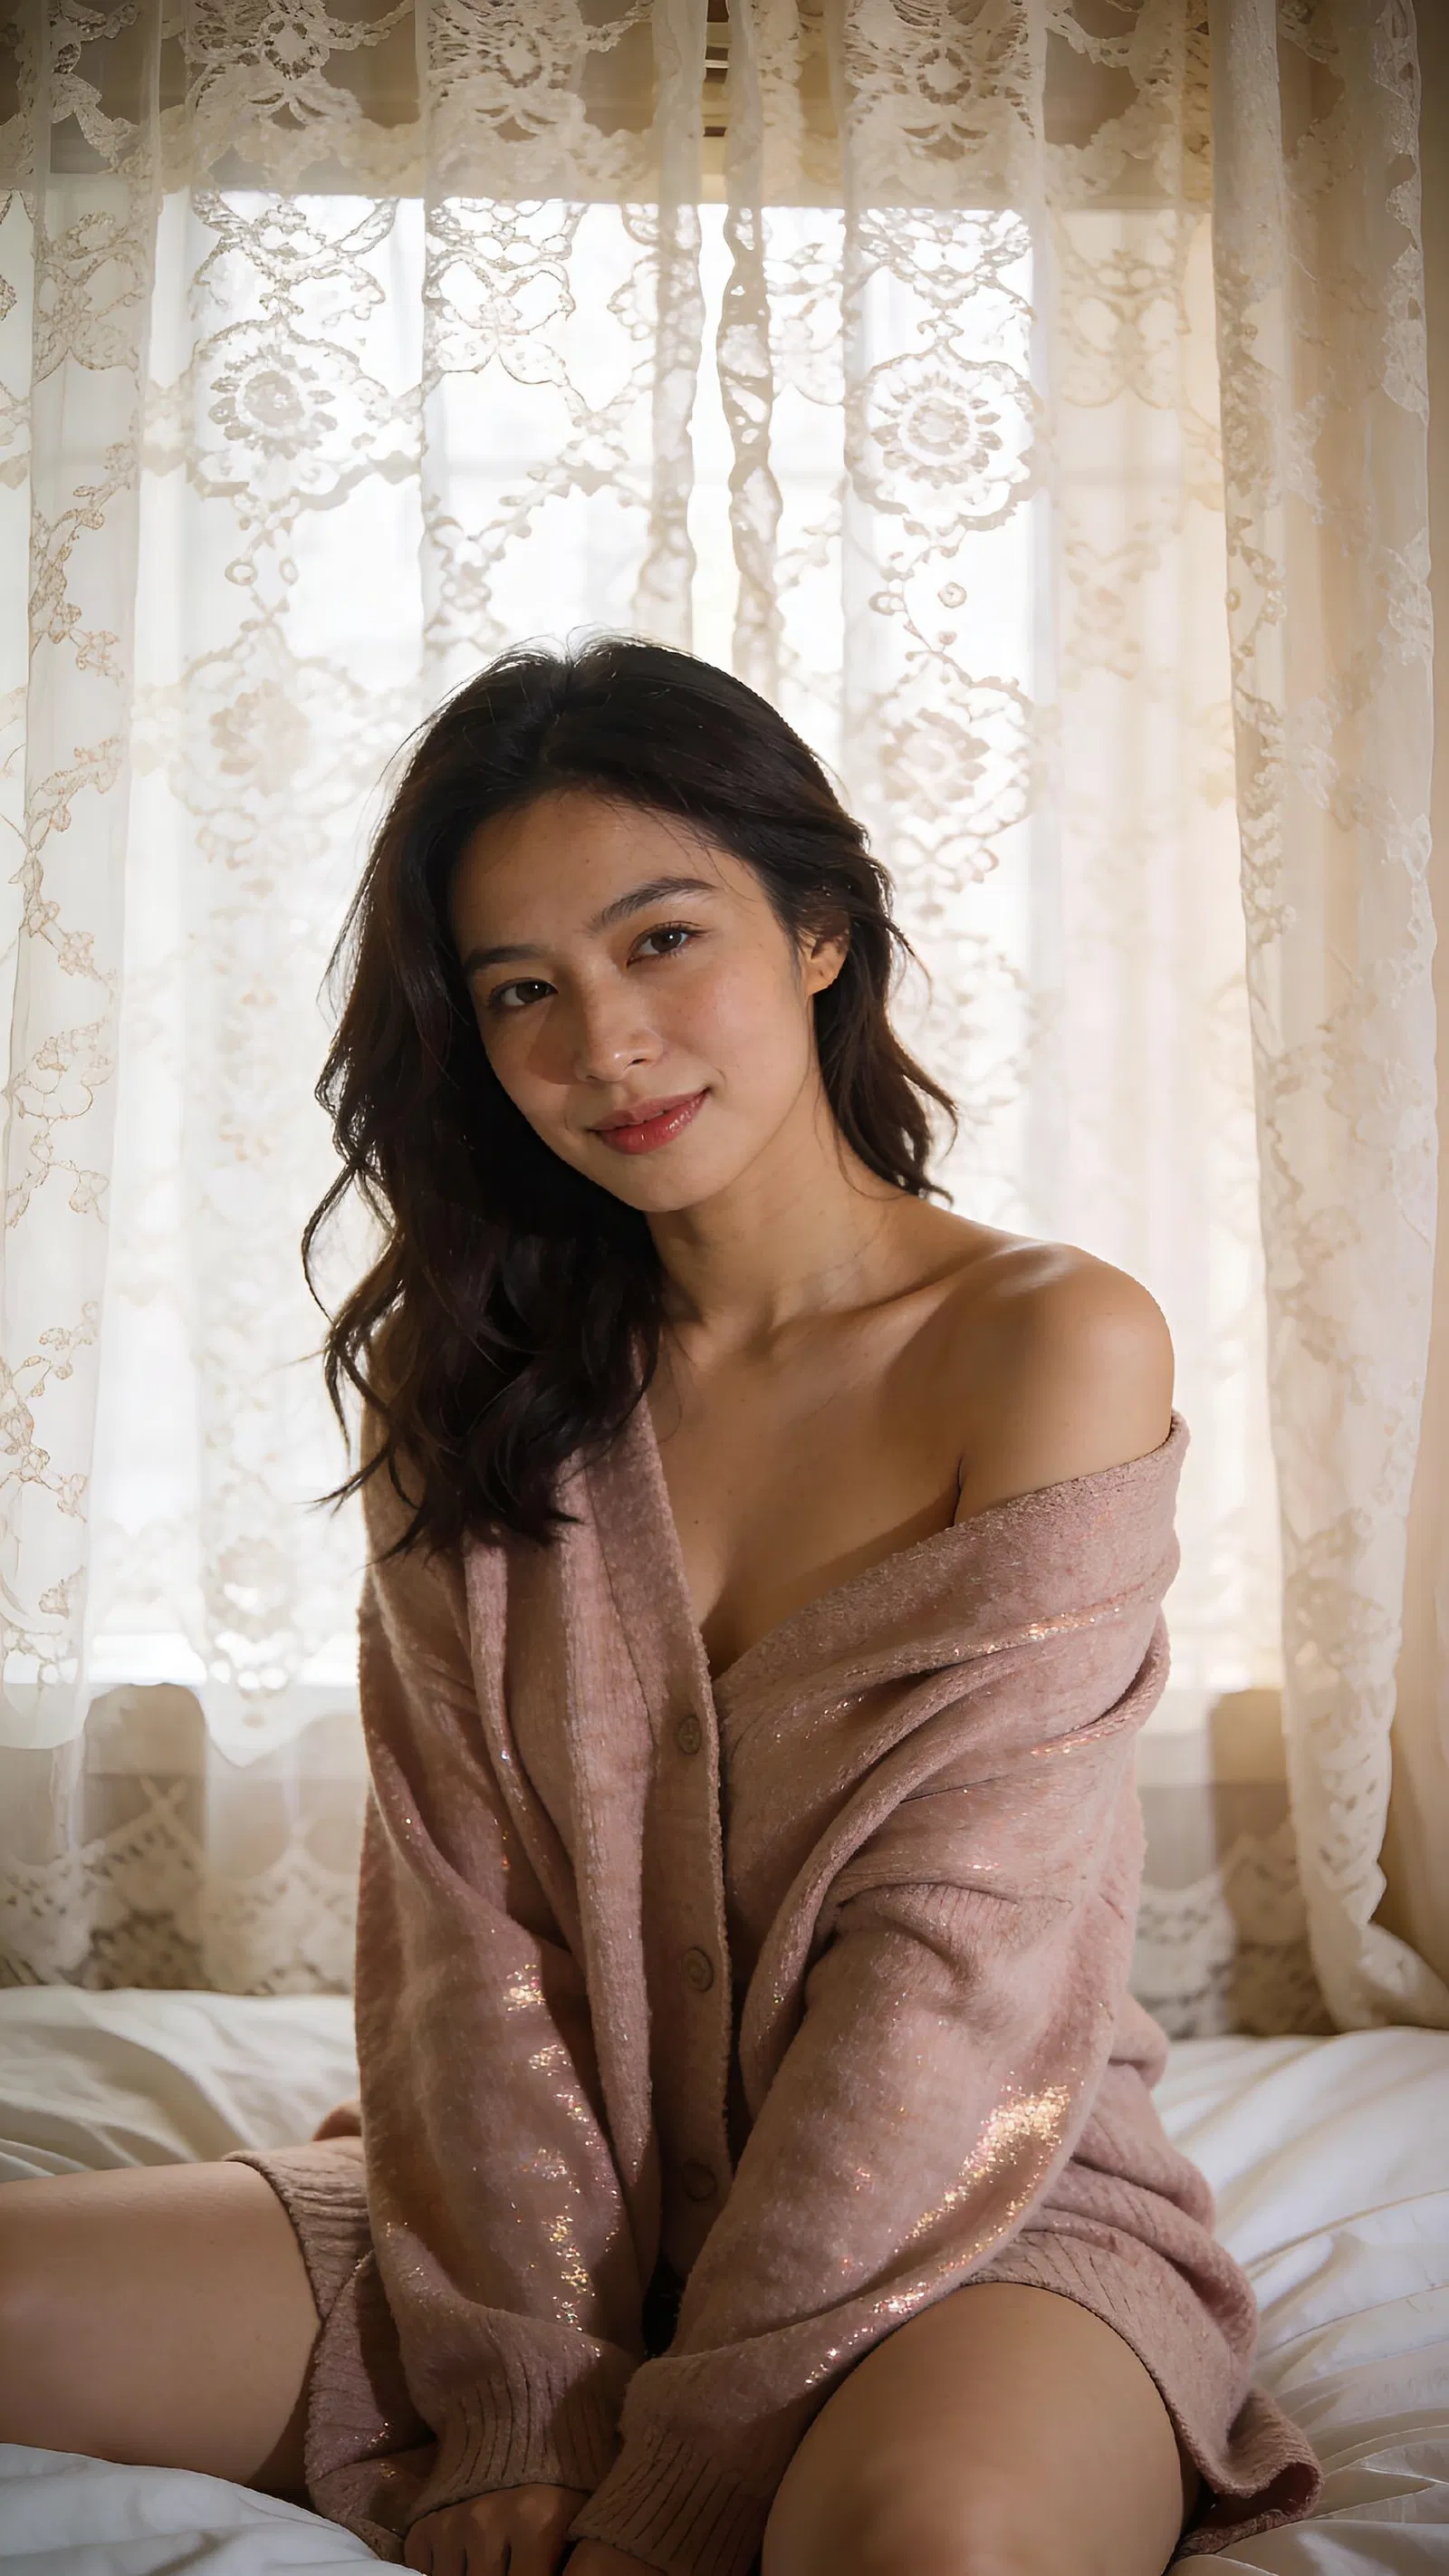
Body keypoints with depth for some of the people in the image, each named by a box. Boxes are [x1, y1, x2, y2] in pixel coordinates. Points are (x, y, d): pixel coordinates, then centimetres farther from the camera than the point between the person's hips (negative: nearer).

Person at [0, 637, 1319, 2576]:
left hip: (987, 2213, -4)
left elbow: (959, 1965, -14)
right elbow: (458, 1915, -3)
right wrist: (525, 2403, -12)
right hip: (570, 2203, 4)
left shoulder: (1056, 1346, -10)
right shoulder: (462, 1380, 4)